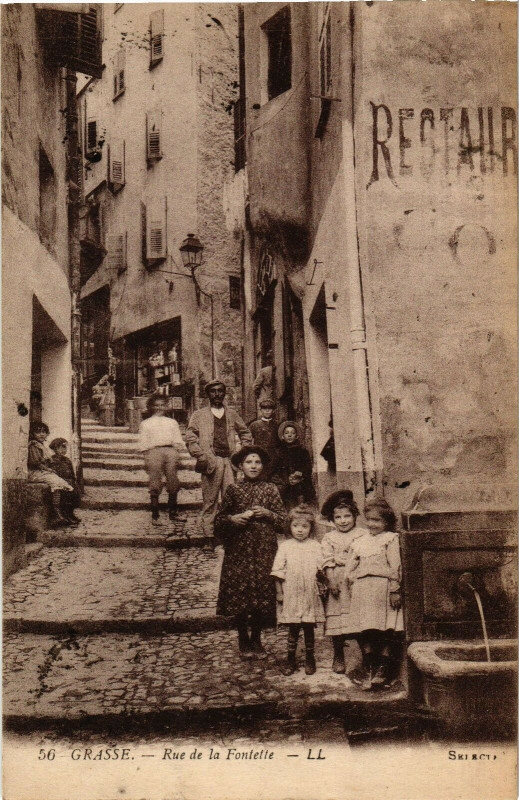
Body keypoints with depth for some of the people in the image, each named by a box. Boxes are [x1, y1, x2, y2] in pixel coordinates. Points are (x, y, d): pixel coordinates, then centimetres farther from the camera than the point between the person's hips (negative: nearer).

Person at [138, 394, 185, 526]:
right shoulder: (145, 424, 17)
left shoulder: (172, 422, 23)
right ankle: (155, 515, -2)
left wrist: (175, 454, 3)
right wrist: (147, 458, -2)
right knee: (155, 484, -6)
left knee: (173, 483, -4)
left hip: (170, 450, 2)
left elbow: (178, 442, 18)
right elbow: (143, 444, 10)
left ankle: (173, 512, 7)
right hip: (153, 451, -2)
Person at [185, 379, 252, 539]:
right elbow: (190, 439, 4)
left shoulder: (232, 414, 17)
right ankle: (209, 536, 3)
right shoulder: (199, 415, 9)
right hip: (211, 462, -2)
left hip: (229, 461, 2)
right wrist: (202, 458, -7)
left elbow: (246, 434, 25)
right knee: (209, 501, -2)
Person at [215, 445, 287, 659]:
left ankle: (256, 640, 18)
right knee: (239, 594, -1)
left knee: (262, 592, 1)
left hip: (265, 551, 1)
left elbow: (284, 521, 9)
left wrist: (268, 514, -8)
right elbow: (218, 521, 9)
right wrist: (233, 519, -10)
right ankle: (243, 641, 15)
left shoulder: (271, 490, 8)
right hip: (238, 551, -1)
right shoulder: (233, 490, 6)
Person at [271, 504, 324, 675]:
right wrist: (279, 591, 0)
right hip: (291, 594, 0)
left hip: (310, 593, 0)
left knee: (309, 628, 7)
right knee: (292, 628, 4)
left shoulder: (315, 546, 3)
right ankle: (290, 660, 15)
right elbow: (278, 571, 2)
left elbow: (321, 569, 5)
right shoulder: (285, 546, 1)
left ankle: (310, 659, 20)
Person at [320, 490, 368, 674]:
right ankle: (338, 657, 14)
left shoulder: (363, 535, 6)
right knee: (337, 620, 1)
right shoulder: (329, 538, 9)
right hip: (338, 582, 1)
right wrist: (331, 581, -8)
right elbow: (327, 562, 2)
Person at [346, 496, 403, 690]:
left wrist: (394, 590, -9)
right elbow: (350, 568, 18)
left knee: (386, 632, -5)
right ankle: (369, 671, 10)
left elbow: (395, 567, -4)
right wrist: (353, 585, 8)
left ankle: (383, 670, 4)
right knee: (365, 632, 2)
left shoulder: (391, 539, 2)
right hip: (362, 591, 4)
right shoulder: (358, 542, 17)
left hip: (383, 588, -4)